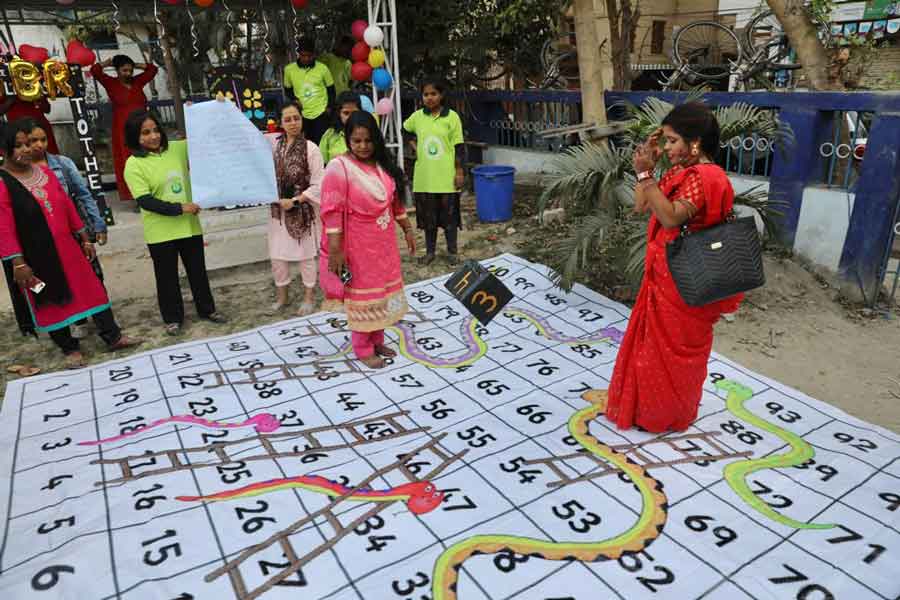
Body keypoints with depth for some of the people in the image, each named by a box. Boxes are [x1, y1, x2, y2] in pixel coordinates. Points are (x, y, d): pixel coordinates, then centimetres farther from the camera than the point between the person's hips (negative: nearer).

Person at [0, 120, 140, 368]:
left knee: (92, 290, 8)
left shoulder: (45, 172, 6)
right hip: (36, 257, -5)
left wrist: (84, 238, 12)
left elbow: (67, 206, 11)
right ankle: (70, 349, 23)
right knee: (52, 303, 9)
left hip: (67, 248, 5)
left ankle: (113, 337, 19)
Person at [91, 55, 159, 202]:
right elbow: (94, 70, -8)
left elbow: (153, 69, 17)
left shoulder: (137, 81, 14)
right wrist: (108, 63, 8)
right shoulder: (111, 83, 4)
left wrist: (134, 65, 15)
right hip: (123, 130, -4)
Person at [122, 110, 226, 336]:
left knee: (198, 270, 16)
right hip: (161, 231, -3)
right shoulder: (134, 164, -10)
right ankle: (173, 318, 25)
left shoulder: (177, 149, 1)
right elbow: (144, 201, -16)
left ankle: (207, 309, 32)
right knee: (167, 276, 10)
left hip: (189, 225, 3)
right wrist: (179, 208, -22)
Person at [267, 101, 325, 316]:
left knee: (305, 255, 8)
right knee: (277, 255, 10)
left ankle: (309, 297, 23)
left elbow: (318, 185, -12)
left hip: (303, 209, -4)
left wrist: (295, 201, -15)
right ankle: (281, 295, 29)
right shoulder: (274, 145, 1)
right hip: (279, 209, 4)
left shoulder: (311, 149, -11)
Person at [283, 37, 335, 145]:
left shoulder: (322, 68, -3)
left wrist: (329, 107, -3)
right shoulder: (289, 69, 0)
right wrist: (295, 99, -6)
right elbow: (287, 90, 13)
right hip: (301, 115, 2)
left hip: (320, 114, -1)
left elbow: (331, 89, 7)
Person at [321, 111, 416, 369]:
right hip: (357, 246, -6)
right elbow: (333, 212, -19)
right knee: (361, 296, 5)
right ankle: (363, 350, 20)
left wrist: (407, 229, 15)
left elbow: (396, 200, 14)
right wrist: (335, 251, -22)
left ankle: (377, 341, 33)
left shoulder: (383, 165, 5)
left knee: (381, 292, 16)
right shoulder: (339, 168, -16)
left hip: (383, 244, 7)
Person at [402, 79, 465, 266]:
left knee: (449, 215, 6)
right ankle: (430, 251, 23)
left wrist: (459, 172, -8)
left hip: (446, 177, -3)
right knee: (428, 215, 11)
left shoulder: (451, 116, -5)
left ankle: (452, 251, 20)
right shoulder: (417, 116, 3)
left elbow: (458, 147, -4)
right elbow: (404, 131, 22)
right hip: (424, 177, 3)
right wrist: (414, 146, 9)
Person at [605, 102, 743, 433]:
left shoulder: (706, 177, -21)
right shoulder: (679, 173, 8)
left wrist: (645, 174, -31)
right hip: (663, 274, 9)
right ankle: (653, 403, 36)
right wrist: (648, 166, -2)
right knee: (658, 341, 19)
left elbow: (671, 217, -31)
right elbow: (641, 206, 8)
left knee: (674, 346, 6)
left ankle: (669, 413, 25)